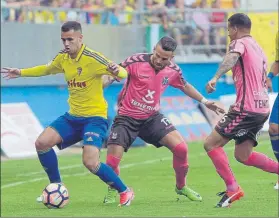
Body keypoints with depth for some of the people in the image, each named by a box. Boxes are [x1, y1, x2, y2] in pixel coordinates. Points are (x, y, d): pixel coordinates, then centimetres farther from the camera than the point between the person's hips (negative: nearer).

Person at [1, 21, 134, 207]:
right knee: (42, 143, -8)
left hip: (95, 118, -7)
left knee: (90, 163, -22)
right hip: (72, 117, 7)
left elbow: (123, 73, -22)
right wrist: (21, 73, 24)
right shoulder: (63, 58, 2)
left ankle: (125, 191, 0)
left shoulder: (92, 59, -18)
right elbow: (47, 69, 25)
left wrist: (117, 71, -45)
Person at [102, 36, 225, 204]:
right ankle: (112, 191, 20)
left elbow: (184, 86, 16)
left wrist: (204, 101, 17)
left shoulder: (173, 71, -5)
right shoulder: (136, 62, -21)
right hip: (127, 118, -4)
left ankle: (181, 186, 15)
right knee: (112, 161, -13)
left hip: (152, 117, 4)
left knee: (181, 148, -10)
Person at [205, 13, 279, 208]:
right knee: (243, 155, 17)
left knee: (211, 144, -3)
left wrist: (216, 78, -45)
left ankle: (232, 188, -6)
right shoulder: (258, 49, 21)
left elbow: (232, 58, -29)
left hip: (246, 109, -9)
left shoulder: (240, 43, -5)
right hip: (262, 108, 9)